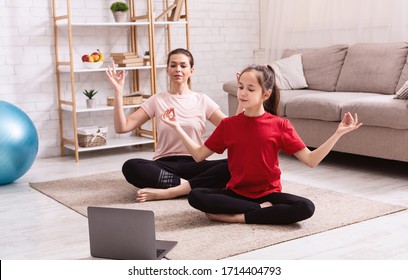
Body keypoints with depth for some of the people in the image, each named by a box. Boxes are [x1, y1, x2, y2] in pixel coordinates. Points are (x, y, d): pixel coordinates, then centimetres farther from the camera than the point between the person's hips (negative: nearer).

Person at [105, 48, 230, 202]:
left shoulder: (202, 100, 9)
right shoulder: (157, 100, 8)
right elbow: (122, 127, -1)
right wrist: (118, 91, -8)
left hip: (194, 164, 1)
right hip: (165, 165, -1)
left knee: (232, 166, -32)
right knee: (130, 167, -32)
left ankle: (165, 192, -31)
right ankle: (187, 185, -25)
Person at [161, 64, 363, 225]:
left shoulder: (280, 125, -5)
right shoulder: (228, 124, 1)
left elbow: (311, 160, -7)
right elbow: (199, 155, 4)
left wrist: (338, 133, -16)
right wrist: (176, 127, -1)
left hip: (269, 194, -1)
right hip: (236, 193, 1)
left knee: (306, 207, -29)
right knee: (195, 196, -26)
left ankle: (235, 217, -23)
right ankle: (262, 209, -19)